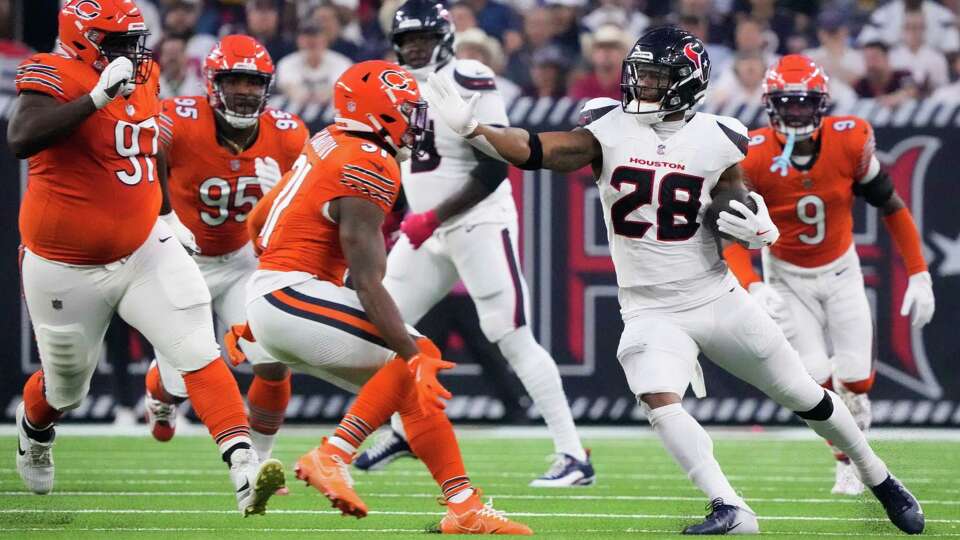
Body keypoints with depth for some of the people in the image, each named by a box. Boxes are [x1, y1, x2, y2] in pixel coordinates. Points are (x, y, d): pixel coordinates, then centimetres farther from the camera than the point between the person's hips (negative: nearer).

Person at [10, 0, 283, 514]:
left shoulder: (142, 77, 2)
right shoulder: (53, 76, -21)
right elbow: (20, 140, -40)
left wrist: (166, 213, 24)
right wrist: (97, 97, -42)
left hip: (143, 251, 5)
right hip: (67, 269, -5)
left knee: (199, 353, -14)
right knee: (66, 386, 17)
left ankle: (244, 469, -24)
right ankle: (33, 433, 52)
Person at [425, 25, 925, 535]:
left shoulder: (718, 141, -5)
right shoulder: (609, 133, -7)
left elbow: (738, 212, 7)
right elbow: (535, 150, -20)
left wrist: (759, 230, -16)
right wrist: (472, 128, -34)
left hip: (715, 298, 1)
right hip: (649, 311, -1)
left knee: (804, 397, 10)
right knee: (659, 400, -28)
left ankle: (879, 479, 31)